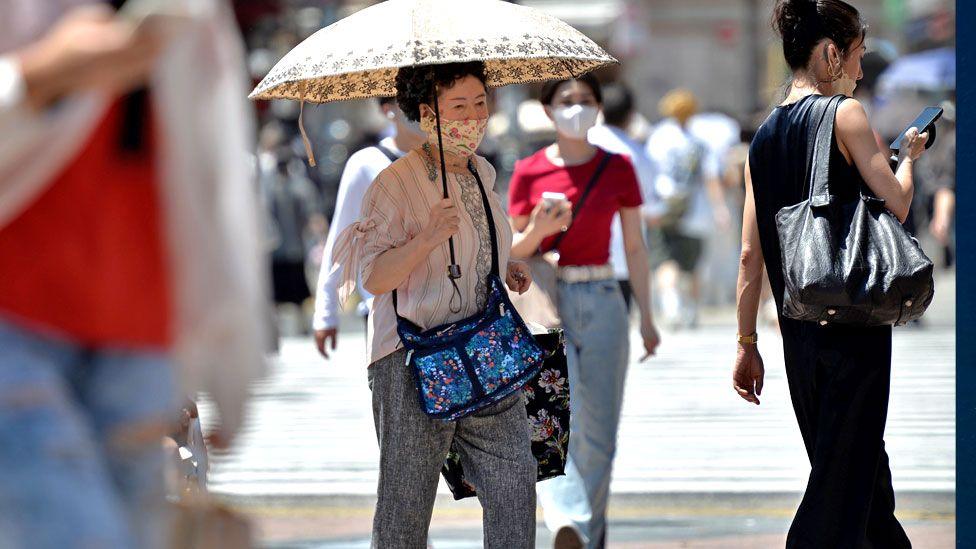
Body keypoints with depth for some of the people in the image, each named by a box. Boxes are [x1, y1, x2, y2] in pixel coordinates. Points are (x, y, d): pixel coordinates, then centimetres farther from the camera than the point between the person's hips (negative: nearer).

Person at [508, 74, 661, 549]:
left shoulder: (618, 169, 5)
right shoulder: (528, 172, 2)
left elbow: (634, 248, 8)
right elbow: (515, 253, 6)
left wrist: (646, 317, 5)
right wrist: (538, 232, -16)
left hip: (602, 303, 1)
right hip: (546, 302, -1)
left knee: (600, 430, 2)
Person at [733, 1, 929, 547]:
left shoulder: (765, 136, 10)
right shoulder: (846, 113, -9)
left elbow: (750, 255, 9)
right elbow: (896, 205, -13)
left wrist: (747, 344, 13)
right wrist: (909, 156, 8)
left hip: (799, 332, 7)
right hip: (855, 319, -7)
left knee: (862, 466, 19)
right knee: (844, 477, -3)